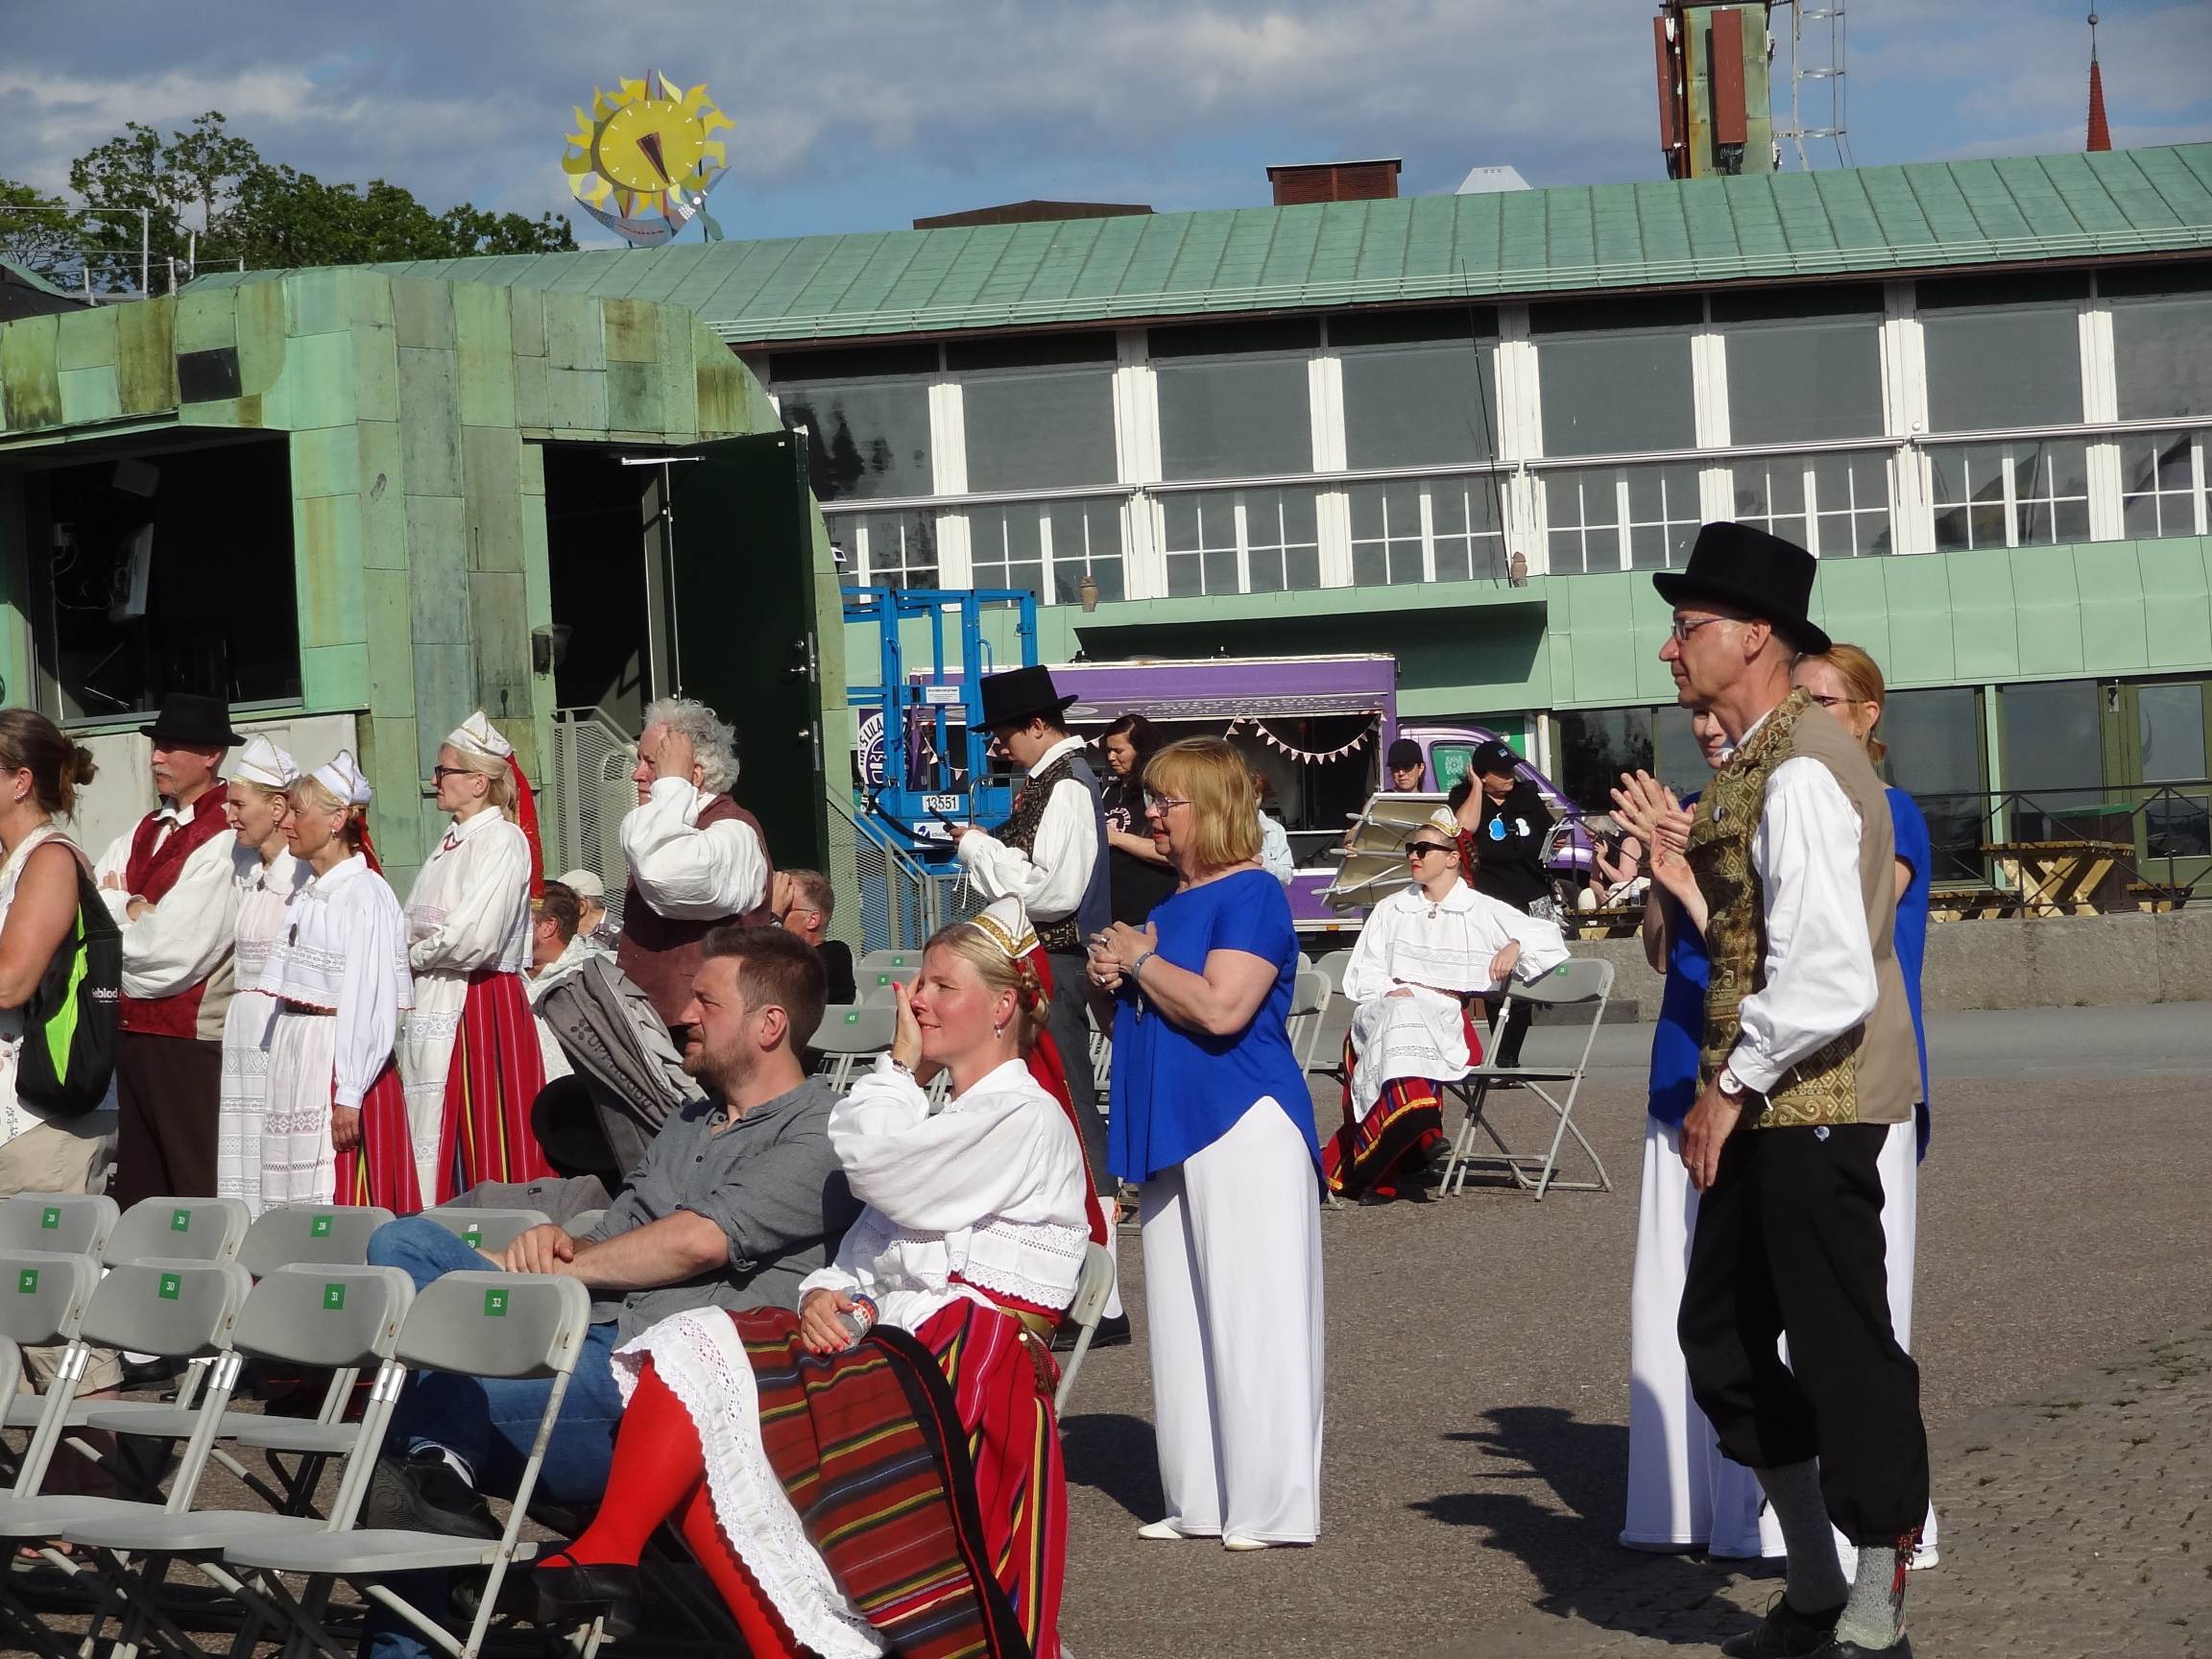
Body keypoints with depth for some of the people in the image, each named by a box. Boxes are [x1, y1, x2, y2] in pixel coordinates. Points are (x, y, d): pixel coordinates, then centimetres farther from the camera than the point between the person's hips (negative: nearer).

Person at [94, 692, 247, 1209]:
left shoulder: (226, 842, -11)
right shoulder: (144, 832, 14)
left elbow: (173, 952, -16)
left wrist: (118, 911, -1)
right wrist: (135, 908, -11)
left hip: (192, 1041, -8)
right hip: (133, 1032, 8)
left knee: (199, 1197, -3)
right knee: (136, 1192, 13)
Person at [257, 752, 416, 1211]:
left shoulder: (365, 894, -11)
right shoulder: (304, 895, 15)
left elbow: (369, 1001, -16)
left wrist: (349, 1096, -20)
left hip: (340, 1057, -8)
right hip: (292, 1057, 8)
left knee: (342, 1199, -7)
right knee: (295, 1201, 7)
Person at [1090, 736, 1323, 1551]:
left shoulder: (1251, 895, -11)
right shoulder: (1173, 902, 16)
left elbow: (1221, 1008, -24)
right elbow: (1149, 1009, 27)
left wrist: (1140, 958, -10)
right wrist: (1114, 975, 5)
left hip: (1244, 1131, -9)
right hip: (1176, 1132, 9)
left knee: (1252, 1311, -6)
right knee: (1184, 1317, 10)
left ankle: (1271, 1505, 0)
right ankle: (1201, 1501, 17)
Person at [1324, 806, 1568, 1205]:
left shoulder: (1483, 912, 17)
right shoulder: (1391, 909, 23)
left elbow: (1549, 936, 17)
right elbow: (1362, 976, 16)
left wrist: (1515, 946, -2)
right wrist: (1391, 992, -4)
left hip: (1447, 1019, -1)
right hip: (1388, 1007, 1)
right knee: (1400, 1015, -37)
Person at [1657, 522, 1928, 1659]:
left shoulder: (1799, 773, -19)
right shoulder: (1752, 764, 12)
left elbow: (1830, 978, -26)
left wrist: (1733, 1084, -18)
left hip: (1814, 1106, -10)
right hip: (1764, 1109, 10)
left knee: (1842, 1352, 1)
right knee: (1721, 1340, 16)